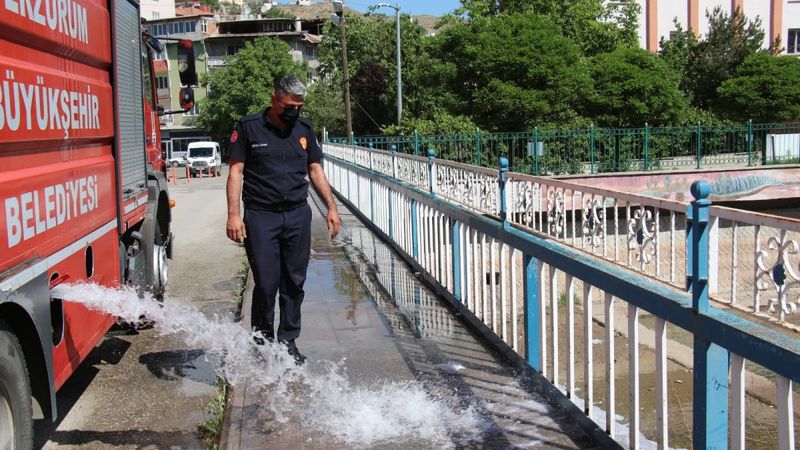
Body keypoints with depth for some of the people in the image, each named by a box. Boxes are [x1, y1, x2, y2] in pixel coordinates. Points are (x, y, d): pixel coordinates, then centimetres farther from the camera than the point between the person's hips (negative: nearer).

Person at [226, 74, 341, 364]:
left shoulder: (304, 129, 12)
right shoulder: (249, 127, 0)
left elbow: (315, 170, 17)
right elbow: (236, 172, -2)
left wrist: (331, 207, 10)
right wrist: (233, 214, -10)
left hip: (298, 215, 4)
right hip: (261, 216, -4)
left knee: (294, 283, 6)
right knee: (266, 284, -5)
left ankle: (288, 342, 17)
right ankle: (261, 343, 10)